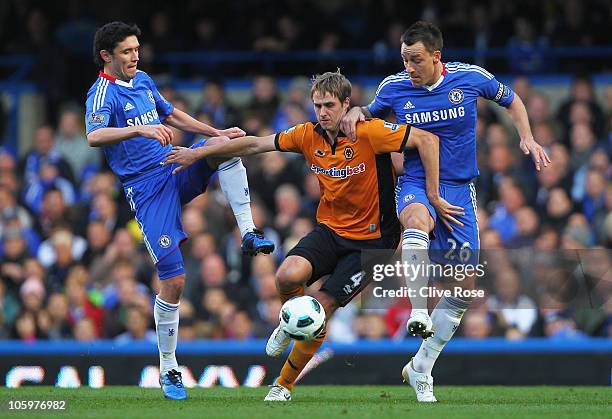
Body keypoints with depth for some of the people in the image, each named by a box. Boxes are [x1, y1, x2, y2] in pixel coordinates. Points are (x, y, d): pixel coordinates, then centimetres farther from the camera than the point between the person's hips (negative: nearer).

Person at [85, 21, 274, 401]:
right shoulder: (103, 93, -10)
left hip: (177, 169, 6)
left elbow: (172, 116, 30)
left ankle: (249, 233, -20)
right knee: (174, 280, -12)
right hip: (148, 190, -6)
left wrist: (217, 133, 22)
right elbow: (94, 136, -30)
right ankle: (168, 369, 3)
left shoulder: (142, 80, 14)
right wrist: (139, 130, -43)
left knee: (226, 144, -22)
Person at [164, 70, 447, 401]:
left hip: (370, 241, -4)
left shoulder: (369, 132, -18)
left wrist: (432, 197, -21)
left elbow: (427, 140, -19)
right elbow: (253, 144, 7)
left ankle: (284, 385, 11)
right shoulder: (308, 135, -2)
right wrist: (198, 153, 8)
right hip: (329, 230, 4)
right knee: (288, 276, -26)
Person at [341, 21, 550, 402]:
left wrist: (527, 139, -1)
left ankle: (421, 368, 16)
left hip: (459, 190, 2)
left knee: (465, 286, 1)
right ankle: (418, 313, -43)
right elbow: (372, 113, 18)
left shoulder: (470, 78, -6)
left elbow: (511, 100, 13)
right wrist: (357, 111, -5)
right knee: (416, 220, -41)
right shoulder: (394, 87, -4)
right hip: (416, 185, -2)